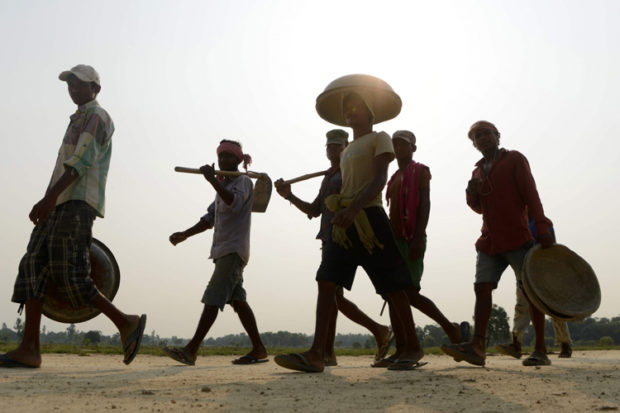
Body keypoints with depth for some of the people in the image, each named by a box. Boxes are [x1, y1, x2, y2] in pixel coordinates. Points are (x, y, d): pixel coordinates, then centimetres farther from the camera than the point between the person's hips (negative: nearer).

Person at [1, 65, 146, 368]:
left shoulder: (96, 116, -1)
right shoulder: (80, 122, 30)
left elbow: (81, 161, -16)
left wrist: (50, 197, -26)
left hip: (78, 202, -10)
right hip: (62, 204, 10)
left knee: (68, 275, -15)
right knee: (34, 266, -3)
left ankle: (126, 324, -4)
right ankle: (29, 349, -6)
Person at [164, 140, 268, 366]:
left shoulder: (243, 181, -2)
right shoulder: (224, 185, 24)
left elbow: (235, 203, -25)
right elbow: (210, 218, 24)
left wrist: (212, 180, -29)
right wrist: (184, 235, 15)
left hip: (234, 250, -9)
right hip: (223, 250, 9)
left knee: (213, 298, -13)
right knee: (237, 300, 6)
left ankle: (191, 351, -16)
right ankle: (258, 349, 9)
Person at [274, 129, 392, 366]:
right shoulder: (328, 178, 24)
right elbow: (314, 210, 20)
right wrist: (289, 196, 9)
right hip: (329, 241, 9)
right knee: (335, 296, 8)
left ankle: (326, 351, -8)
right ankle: (379, 332, 17)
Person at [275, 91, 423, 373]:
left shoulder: (379, 139, 3)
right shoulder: (346, 151, 26)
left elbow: (379, 179, -12)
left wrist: (353, 208, -26)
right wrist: (335, 203, 9)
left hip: (368, 218, -7)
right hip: (344, 222, 7)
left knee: (392, 286, -3)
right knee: (327, 282, -7)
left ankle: (412, 348, 12)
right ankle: (317, 354, -11)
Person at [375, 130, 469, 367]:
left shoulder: (421, 171, 1)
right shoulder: (395, 178, 22)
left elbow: (425, 205, -10)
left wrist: (418, 238, -21)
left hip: (411, 239, -8)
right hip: (395, 238, 8)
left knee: (409, 292, -14)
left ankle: (452, 329, 4)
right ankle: (401, 351, 4)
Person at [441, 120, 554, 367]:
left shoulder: (515, 159, 6)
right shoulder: (478, 171, 21)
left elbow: (531, 194, -5)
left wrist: (542, 227, -16)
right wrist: (472, 193, 4)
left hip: (517, 236, -5)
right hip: (489, 240, 6)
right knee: (482, 287, -8)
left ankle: (540, 351, 2)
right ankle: (477, 347, -15)